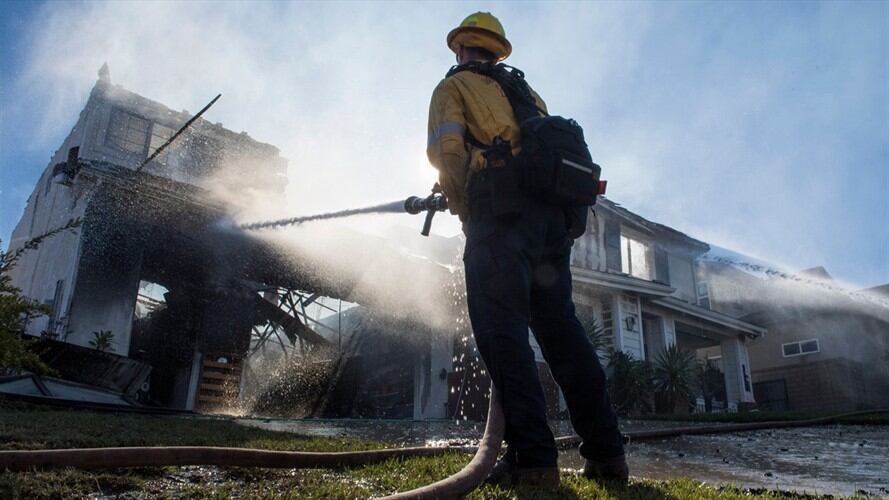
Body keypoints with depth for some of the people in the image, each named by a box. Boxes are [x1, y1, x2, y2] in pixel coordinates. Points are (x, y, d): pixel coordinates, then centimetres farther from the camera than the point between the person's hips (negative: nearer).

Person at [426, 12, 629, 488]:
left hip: (500, 204, -6)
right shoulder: (526, 91, 33)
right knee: (560, 326, 6)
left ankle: (532, 457, -16)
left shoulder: (453, 86, 16)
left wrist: (462, 209, 7)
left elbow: (446, 150, -3)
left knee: (502, 327, -8)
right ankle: (605, 451, 5)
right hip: (553, 208, 6)